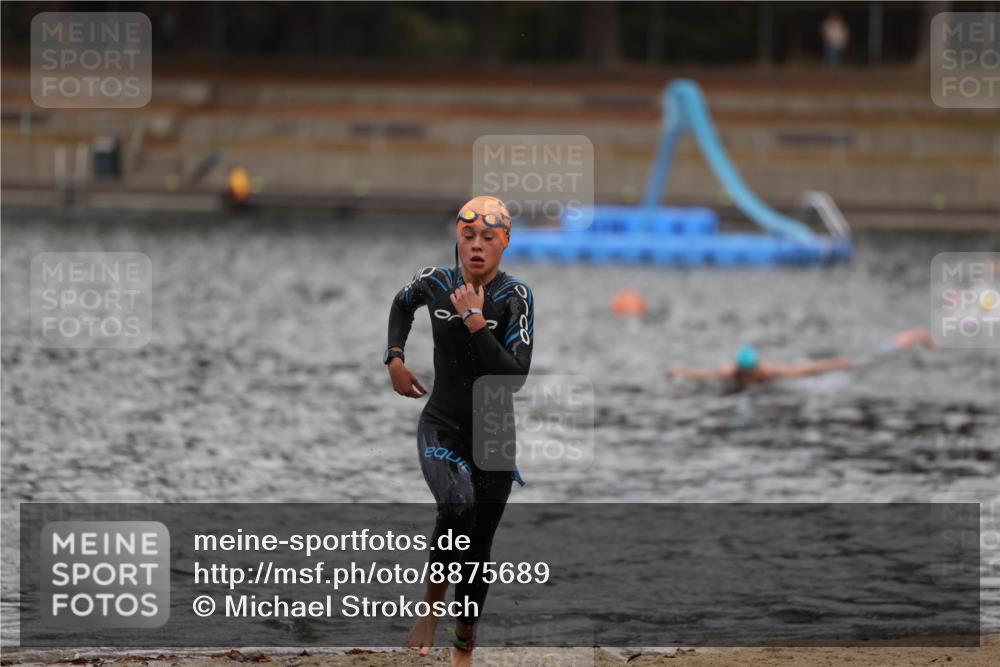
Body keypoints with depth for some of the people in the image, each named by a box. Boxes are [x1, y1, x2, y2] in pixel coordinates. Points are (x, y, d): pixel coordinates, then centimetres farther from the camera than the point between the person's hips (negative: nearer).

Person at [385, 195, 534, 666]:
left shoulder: (516, 296, -13)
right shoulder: (434, 282, -4)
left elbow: (516, 376, -23)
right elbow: (402, 304, 22)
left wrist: (476, 322, -25)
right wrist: (395, 358, 13)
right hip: (441, 427, 0)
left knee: (478, 548, 7)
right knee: (457, 504, -32)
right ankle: (431, 606, -14)